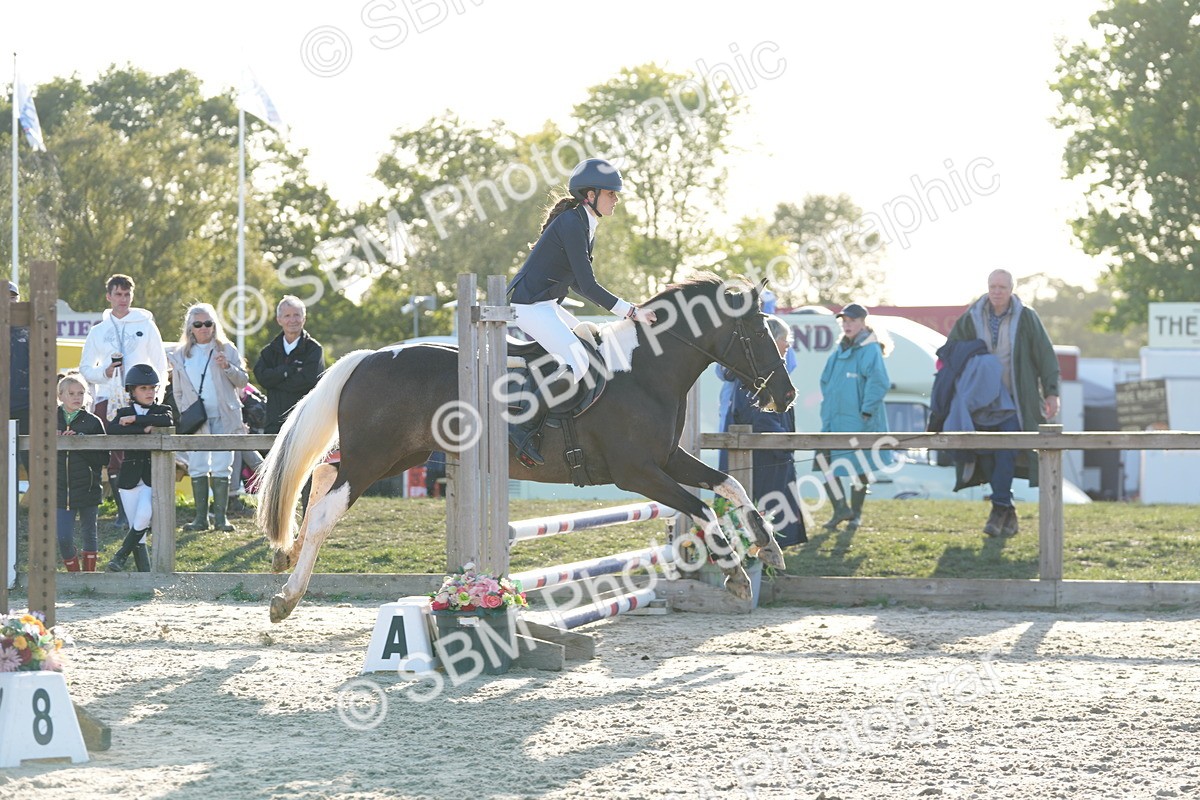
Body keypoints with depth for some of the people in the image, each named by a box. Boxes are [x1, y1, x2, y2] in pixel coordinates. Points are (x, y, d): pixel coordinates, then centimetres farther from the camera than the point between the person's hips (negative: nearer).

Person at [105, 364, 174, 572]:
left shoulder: (162, 410, 5)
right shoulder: (124, 413, 7)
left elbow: (167, 421, -21)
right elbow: (112, 430, -15)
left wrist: (135, 420, -16)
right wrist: (143, 429, -22)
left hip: (154, 476, -2)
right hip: (130, 476, 2)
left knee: (143, 519, -23)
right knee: (136, 527, 2)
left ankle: (121, 555, -5)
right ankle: (144, 572, 7)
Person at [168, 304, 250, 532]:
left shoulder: (226, 350, 6)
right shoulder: (180, 354, 11)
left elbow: (243, 380, 4)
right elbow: (177, 390, 16)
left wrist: (228, 367, -14)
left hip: (223, 418, -2)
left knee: (221, 467, -4)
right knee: (197, 467, 0)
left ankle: (220, 516, -1)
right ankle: (201, 517, 5)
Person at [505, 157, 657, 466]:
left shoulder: (584, 225, 14)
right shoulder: (571, 224, -17)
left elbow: (578, 282, 22)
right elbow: (588, 286, -20)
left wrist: (624, 308, 14)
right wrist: (630, 311, -17)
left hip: (545, 305, 11)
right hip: (529, 304, -11)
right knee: (577, 363, -23)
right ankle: (523, 423, -19)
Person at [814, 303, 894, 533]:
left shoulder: (870, 350, -9)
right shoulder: (839, 352, 15)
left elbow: (879, 382, -18)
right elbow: (826, 382, 26)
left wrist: (866, 412, -19)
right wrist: (827, 409, 15)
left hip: (858, 423, -7)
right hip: (834, 423, 7)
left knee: (859, 470, 2)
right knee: (825, 464, -2)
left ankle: (855, 514, 14)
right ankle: (840, 509, 9)